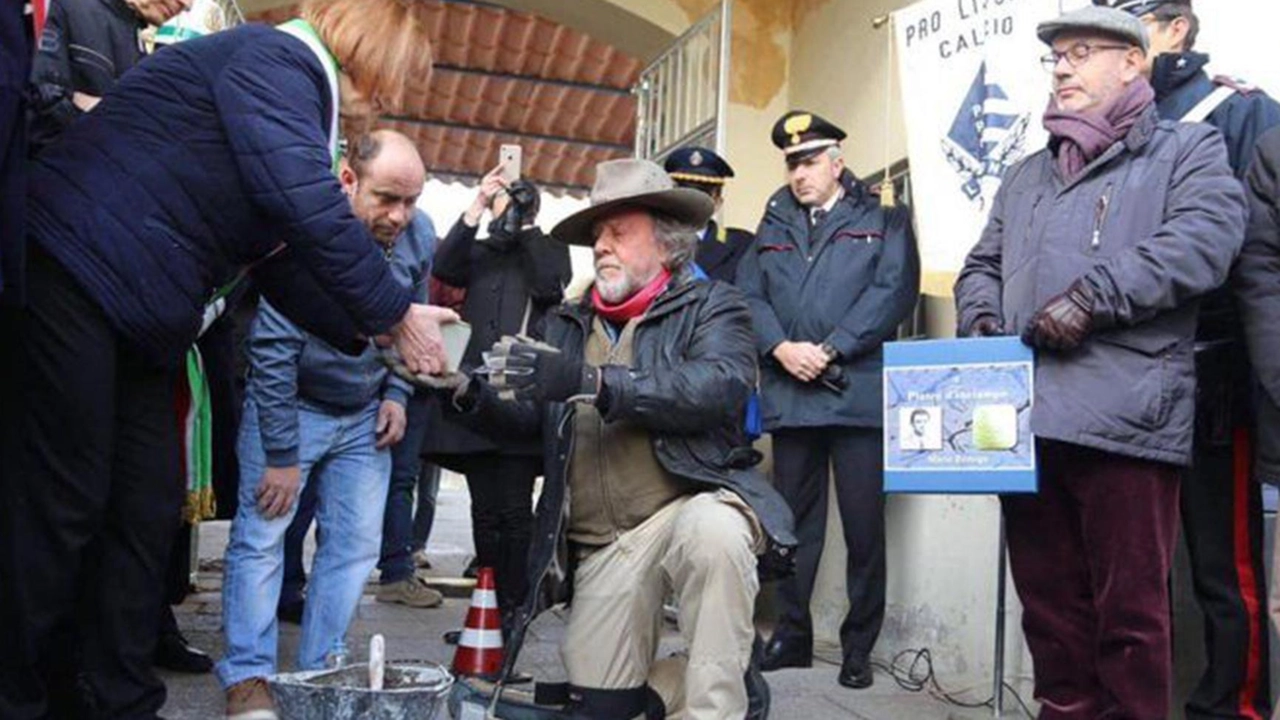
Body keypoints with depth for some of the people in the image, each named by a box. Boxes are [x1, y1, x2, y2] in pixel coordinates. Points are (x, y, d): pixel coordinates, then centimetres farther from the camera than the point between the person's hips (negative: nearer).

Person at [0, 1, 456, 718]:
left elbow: (285, 262, 18)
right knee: (60, 505, -4)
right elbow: (310, 209, -26)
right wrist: (396, 315, -17)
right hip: (72, 277, -10)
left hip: (141, 327, 10)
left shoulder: (298, 92, 18)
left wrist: (374, 333, 11)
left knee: (149, 511, 9)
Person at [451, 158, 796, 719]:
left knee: (712, 531, -38)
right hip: (603, 543, 5)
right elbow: (535, 419, 13)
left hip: (691, 503, -4)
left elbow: (720, 387, -19)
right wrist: (474, 395, -9)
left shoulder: (711, 306, 1)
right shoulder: (567, 324, 16)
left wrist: (591, 381, -28)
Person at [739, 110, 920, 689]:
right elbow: (749, 295, 8)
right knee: (793, 521, 11)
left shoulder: (883, 223, 7)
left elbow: (894, 293, -7)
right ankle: (792, 634, 23)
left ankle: (858, 647, 13)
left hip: (857, 396, -3)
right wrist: (780, 348, -10)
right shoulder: (772, 230, 19)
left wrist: (830, 349, -14)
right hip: (789, 398, 4)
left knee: (863, 527, 0)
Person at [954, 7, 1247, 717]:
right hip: (1025, 416, 5)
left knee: (1130, 611, -1)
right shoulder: (1026, 175, 26)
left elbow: (1204, 238, -9)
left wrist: (1091, 297, -16)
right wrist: (982, 318, 4)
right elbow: (982, 267, 26)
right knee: (1048, 602, 11)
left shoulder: (1187, 148, 10)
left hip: (1124, 418, -5)